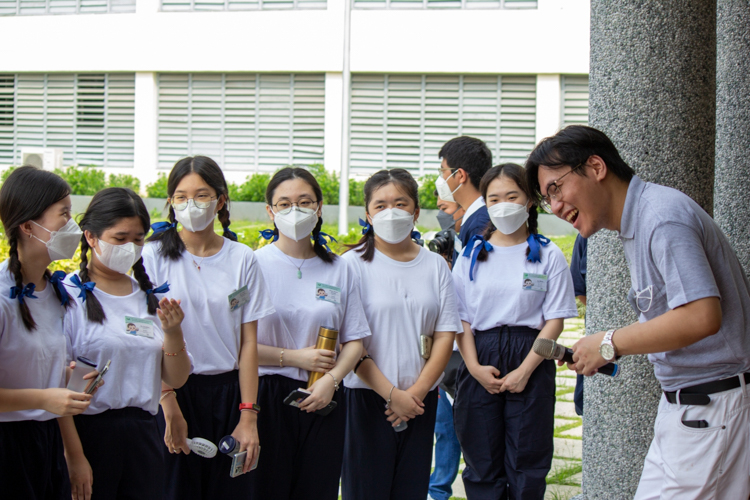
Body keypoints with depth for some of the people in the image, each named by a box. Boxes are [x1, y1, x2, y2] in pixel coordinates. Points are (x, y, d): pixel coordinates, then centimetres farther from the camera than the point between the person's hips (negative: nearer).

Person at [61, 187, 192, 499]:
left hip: (143, 434, 5)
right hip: (89, 432, -5)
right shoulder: (70, 297, -6)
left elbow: (177, 380, 11)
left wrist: (172, 332, -7)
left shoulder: (152, 298, 10)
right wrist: (74, 456, -15)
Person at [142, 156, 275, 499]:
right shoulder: (155, 256, -1)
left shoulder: (242, 259, 5)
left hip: (227, 394, 2)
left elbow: (248, 342, 4)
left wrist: (248, 416, -3)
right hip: (174, 392, -2)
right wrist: (169, 405, -12)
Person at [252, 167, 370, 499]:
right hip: (268, 398, -3)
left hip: (323, 401, 3)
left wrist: (331, 379, -9)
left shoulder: (338, 269, 10)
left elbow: (354, 341, 9)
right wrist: (294, 357, -12)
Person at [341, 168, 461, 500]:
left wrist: (416, 392, -7)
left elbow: (445, 335, 4)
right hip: (368, 398, -3)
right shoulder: (354, 264, -2)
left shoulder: (435, 266, 9)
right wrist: (391, 393, -12)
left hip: (421, 400, 3)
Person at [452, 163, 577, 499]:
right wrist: (475, 367, -8)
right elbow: (461, 318, 5)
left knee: (526, 462, 1)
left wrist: (525, 370, -11)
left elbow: (555, 320, -2)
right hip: (481, 361, 2)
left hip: (530, 361, -2)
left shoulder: (548, 256, 3)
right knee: (481, 462, 4)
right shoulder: (472, 254, 8)